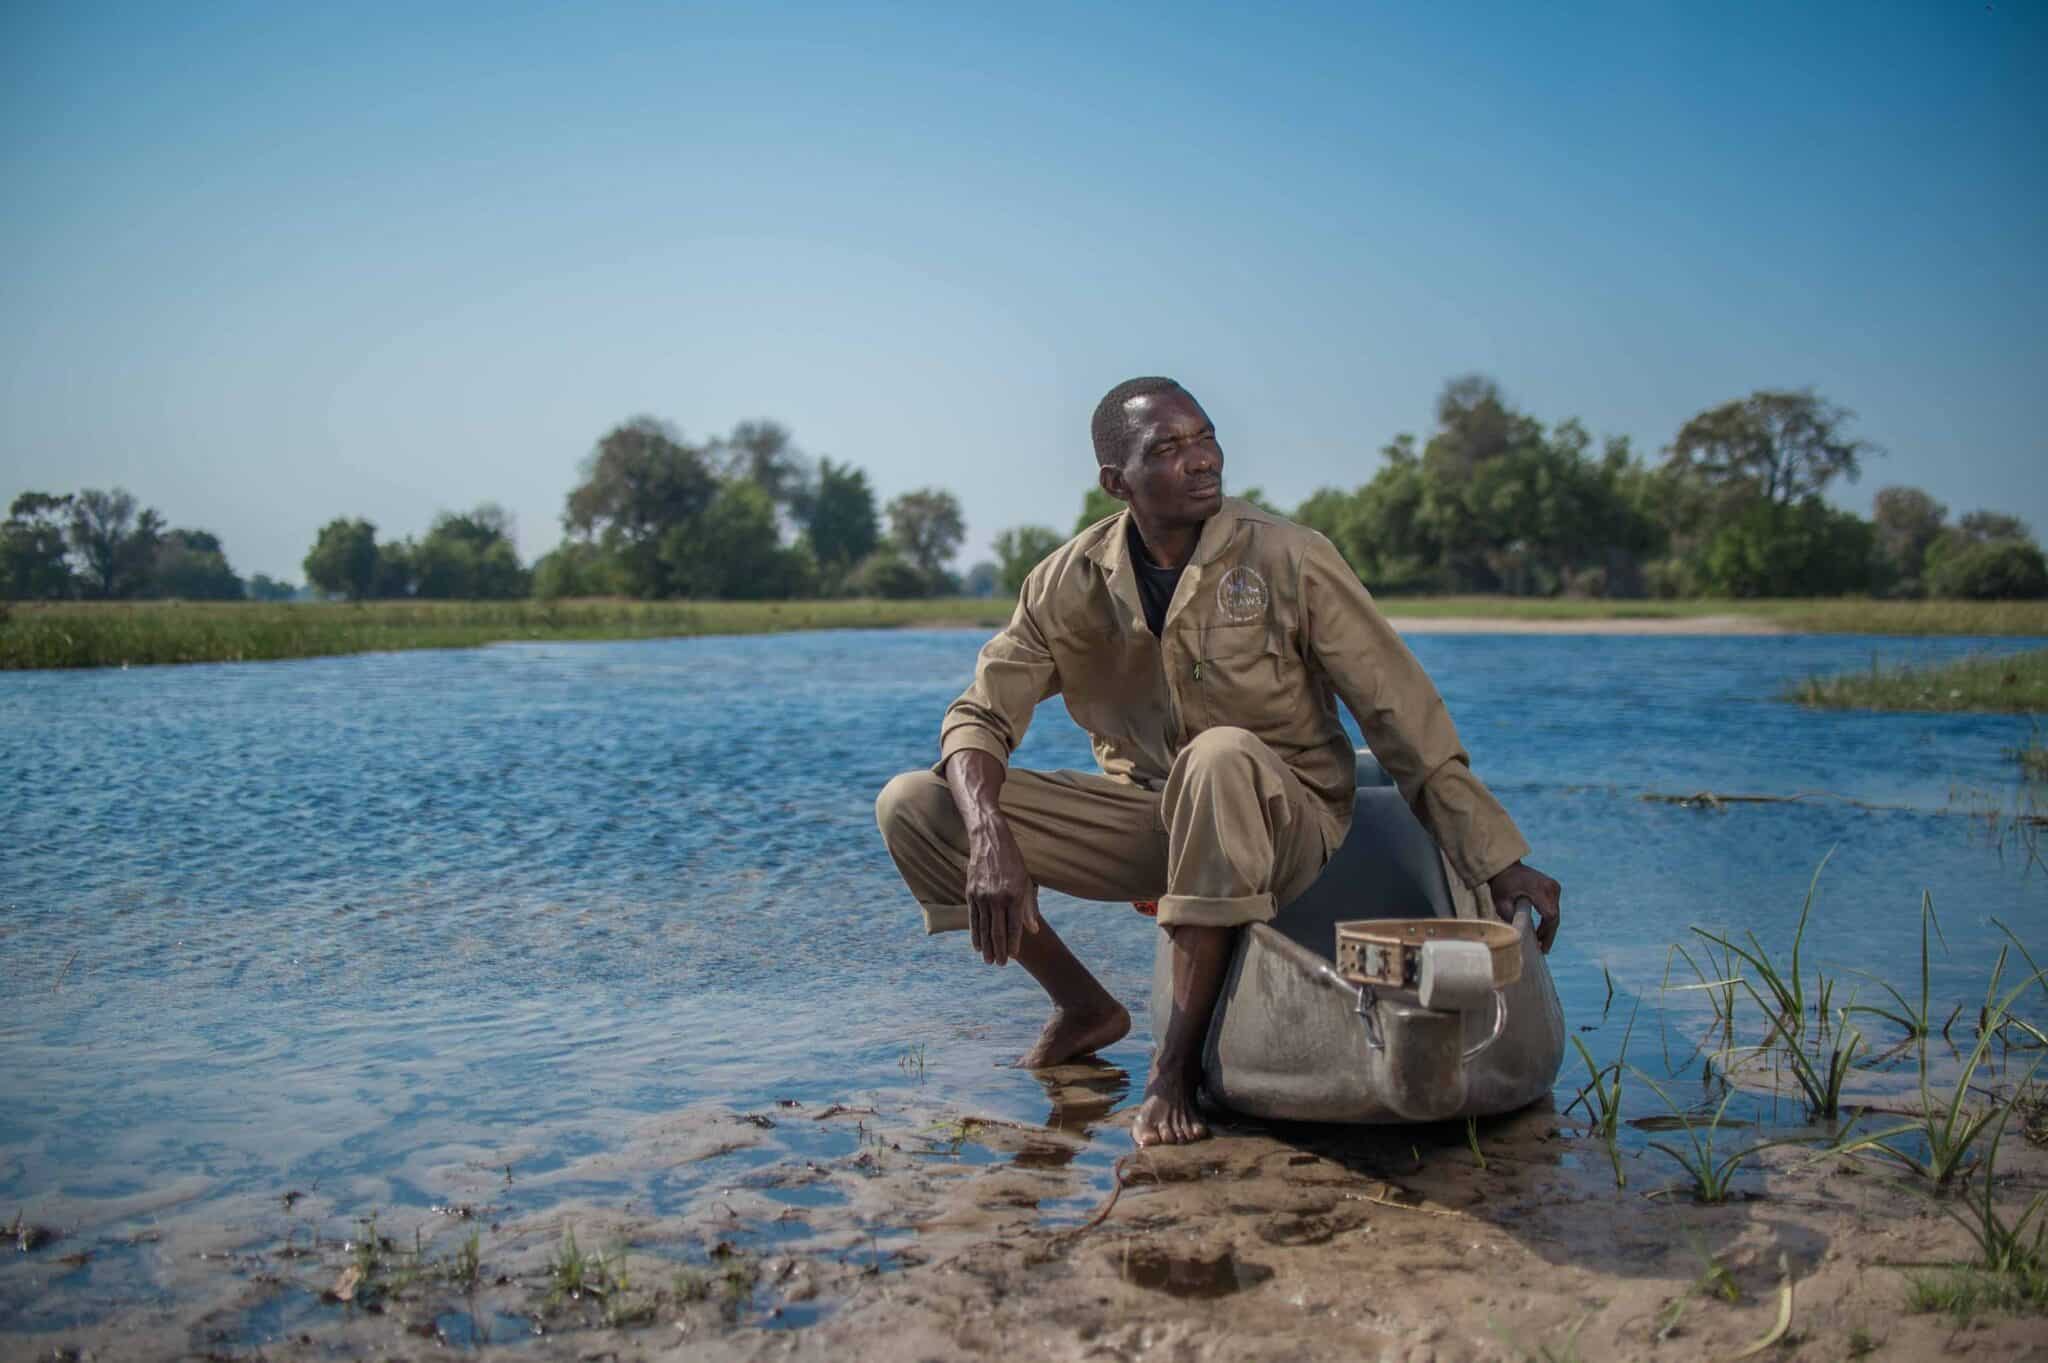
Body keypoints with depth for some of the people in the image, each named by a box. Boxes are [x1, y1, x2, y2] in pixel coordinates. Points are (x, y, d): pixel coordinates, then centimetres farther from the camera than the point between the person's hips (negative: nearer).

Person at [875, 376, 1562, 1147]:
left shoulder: (1289, 561, -14)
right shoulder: (1070, 583, -5)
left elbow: (1403, 717, -12)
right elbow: (980, 715, -6)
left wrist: (1500, 864, -13)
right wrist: (991, 838, -27)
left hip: (1280, 823, -3)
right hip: (1146, 817, 4)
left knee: (1221, 754, -40)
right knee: (913, 806, -11)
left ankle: (1179, 1059, -26)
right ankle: (1085, 1008, 8)